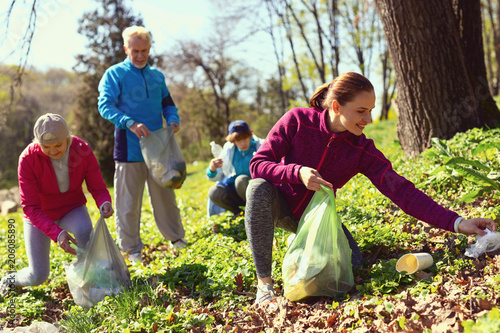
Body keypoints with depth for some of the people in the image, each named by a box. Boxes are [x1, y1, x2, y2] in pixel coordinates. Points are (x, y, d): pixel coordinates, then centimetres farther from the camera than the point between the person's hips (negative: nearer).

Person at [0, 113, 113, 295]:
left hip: (72, 208, 1)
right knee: (38, 276, -7)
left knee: (84, 231, -36)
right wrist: (57, 233, -42)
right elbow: (30, 208, -27)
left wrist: (105, 204, -42)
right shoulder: (28, 159, -28)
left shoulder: (83, 150, -22)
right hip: (40, 215, -1)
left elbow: (98, 188, -16)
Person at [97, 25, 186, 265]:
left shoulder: (157, 76, 14)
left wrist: (173, 120, -1)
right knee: (128, 201, 1)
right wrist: (129, 123, -26)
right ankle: (131, 248, 13)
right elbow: (104, 105, -11)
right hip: (129, 148, -4)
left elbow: (167, 103, 22)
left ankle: (175, 237, 28)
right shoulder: (114, 74, -1)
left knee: (165, 194, 13)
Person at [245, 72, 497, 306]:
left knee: (352, 264, -18)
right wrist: (298, 172, -41)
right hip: (280, 206, -2)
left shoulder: (362, 150, -15)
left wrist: (456, 223, -31)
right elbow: (257, 165, -21)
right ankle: (264, 282, -24)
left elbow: (401, 190, -22)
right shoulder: (297, 120, -20)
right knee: (259, 188, -36)